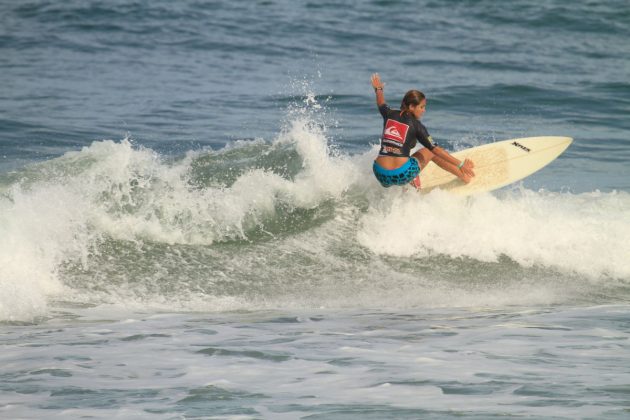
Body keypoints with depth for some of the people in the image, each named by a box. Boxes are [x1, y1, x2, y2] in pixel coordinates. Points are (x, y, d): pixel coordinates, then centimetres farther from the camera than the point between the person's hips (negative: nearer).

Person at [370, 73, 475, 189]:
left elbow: (381, 105, 35)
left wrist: (378, 89, 56)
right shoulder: (415, 125, -3)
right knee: (430, 152, 23)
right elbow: (436, 149, -6)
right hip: (402, 175, -3)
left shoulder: (389, 115, 9)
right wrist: (460, 164, -4)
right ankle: (463, 175, 32)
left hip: (381, 175, 4)